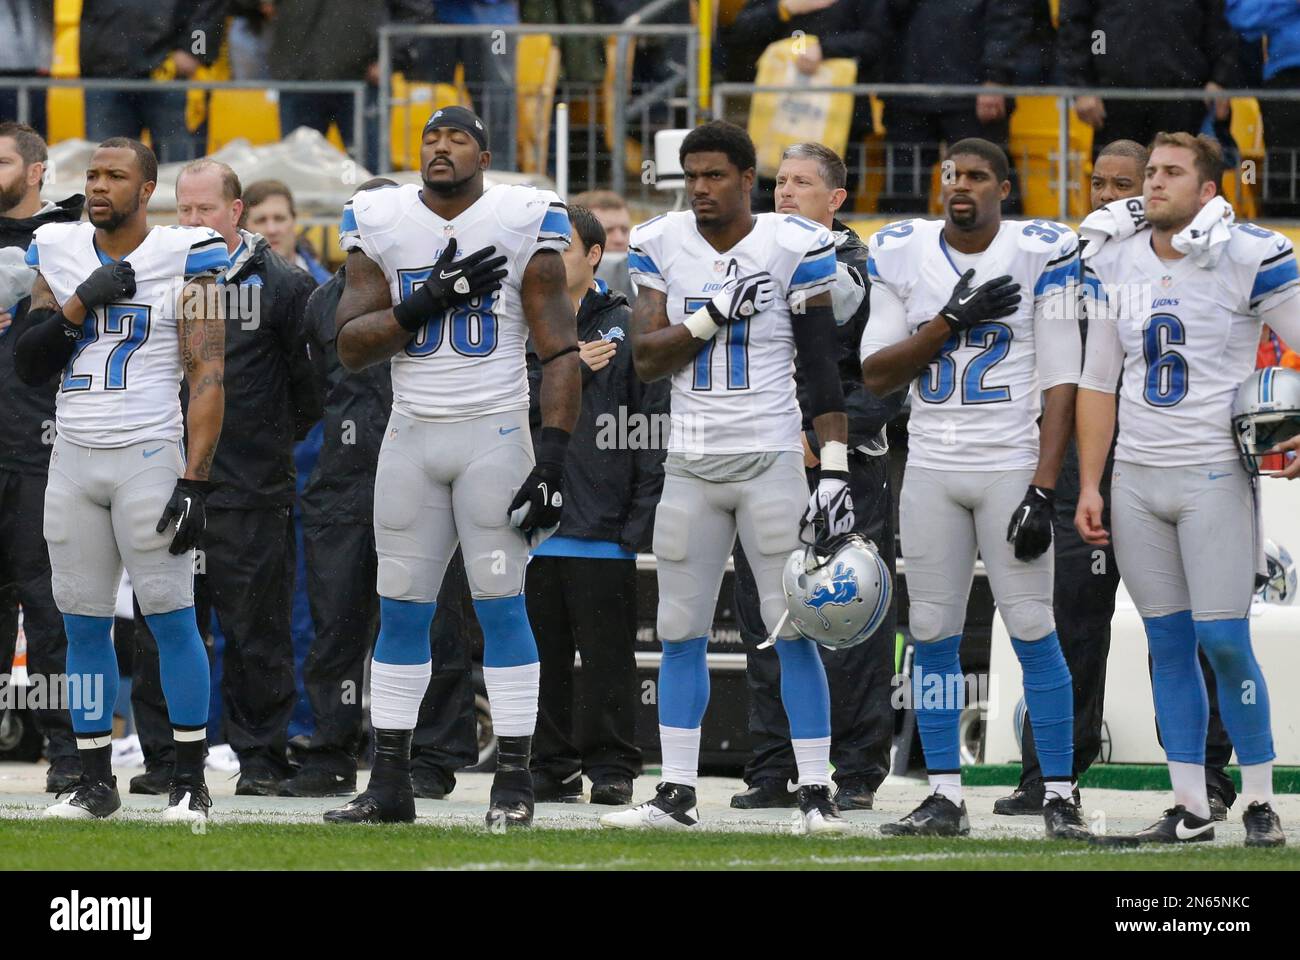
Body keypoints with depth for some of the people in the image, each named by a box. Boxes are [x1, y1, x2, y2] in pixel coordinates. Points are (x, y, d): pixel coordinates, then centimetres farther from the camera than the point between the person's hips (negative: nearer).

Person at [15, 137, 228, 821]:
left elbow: (207, 381, -8)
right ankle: (95, 782, 12)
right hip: (74, 460, 5)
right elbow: (28, 367, 7)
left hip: (149, 456, -5)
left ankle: (190, 781, 0)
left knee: (171, 618, -5)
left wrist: (194, 482, -15)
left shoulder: (182, 262, -5)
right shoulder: (60, 256, 9)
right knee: (83, 624, 6)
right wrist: (78, 306, -9)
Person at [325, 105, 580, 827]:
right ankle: (389, 784, 10)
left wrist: (552, 454, -13)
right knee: (400, 611, 5)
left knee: (501, 605, -5)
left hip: (494, 434, -3)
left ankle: (514, 782, -1)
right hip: (411, 436, 3)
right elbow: (351, 346, -1)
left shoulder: (522, 224, -4)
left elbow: (560, 351, -5)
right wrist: (431, 300, -14)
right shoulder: (380, 226, 4)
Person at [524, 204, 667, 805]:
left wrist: (642, 519, -8)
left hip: (603, 525, -3)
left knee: (608, 653, -2)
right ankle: (551, 769, 11)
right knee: (543, 654, 5)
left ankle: (611, 768, 5)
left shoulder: (626, 329, 5)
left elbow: (654, 433, 0)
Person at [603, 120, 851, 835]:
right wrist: (712, 317, -15)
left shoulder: (792, 246, -4)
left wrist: (835, 470, -10)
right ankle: (676, 795, 12)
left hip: (771, 460, -3)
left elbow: (822, 368, -3)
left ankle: (816, 794, -1)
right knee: (681, 634, 5)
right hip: (691, 466, 3)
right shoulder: (662, 247, 5)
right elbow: (646, 359, 0)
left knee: (793, 630, -5)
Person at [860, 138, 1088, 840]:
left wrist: (1043, 489, -14)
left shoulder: (1039, 254, -5)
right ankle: (944, 796, 10)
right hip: (931, 471, 4)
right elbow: (876, 375, 1)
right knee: (933, 633, 3)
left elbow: (1060, 383, -7)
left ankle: (1059, 795, -1)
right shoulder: (900, 256, 5)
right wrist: (951, 321, -12)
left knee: (1032, 629, -7)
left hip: (1012, 466, -3)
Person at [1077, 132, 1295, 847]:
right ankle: (1190, 809, 11)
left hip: (1214, 476, -5)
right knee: (1168, 644, 6)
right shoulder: (1112, 265, 8)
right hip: (1136, 480, 5)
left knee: (1225, 641, -8)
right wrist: (1088, 487, 10)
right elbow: (1098, 382, 14)